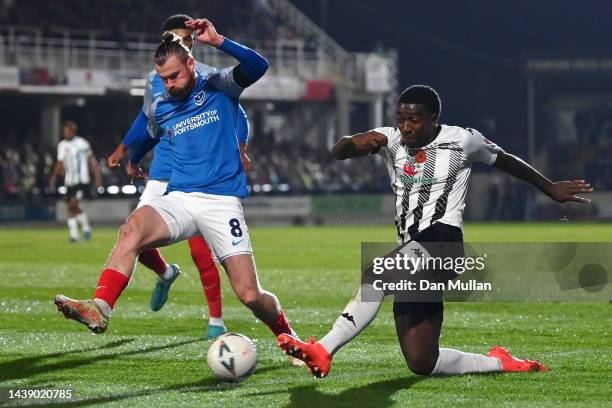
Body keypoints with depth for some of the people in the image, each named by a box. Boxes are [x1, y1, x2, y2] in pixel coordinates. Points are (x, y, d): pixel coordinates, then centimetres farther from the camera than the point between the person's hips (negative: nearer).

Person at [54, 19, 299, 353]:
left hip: (222, 201, -3)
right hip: (179, 199, 3)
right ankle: (100, 309, -43)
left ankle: (287, 335, 22)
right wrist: (133, 159, 56)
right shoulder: (159, 109, 15)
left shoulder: (219, 86, 3)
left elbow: (258, 66, -17)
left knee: (250, 295, -9)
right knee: (133, 227, -32)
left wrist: (217, 41, -28)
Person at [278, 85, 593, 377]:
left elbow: (505, 161, 21)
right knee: (422, 363, 2)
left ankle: (322, 351, -35)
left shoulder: (461, 140, 4)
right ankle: (499, 363, 22)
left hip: (442, 241, -6)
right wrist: (355, 143, -27)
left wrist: (551, 189, 27)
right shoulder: (391, 140, 10)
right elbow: (337, 152, -3)